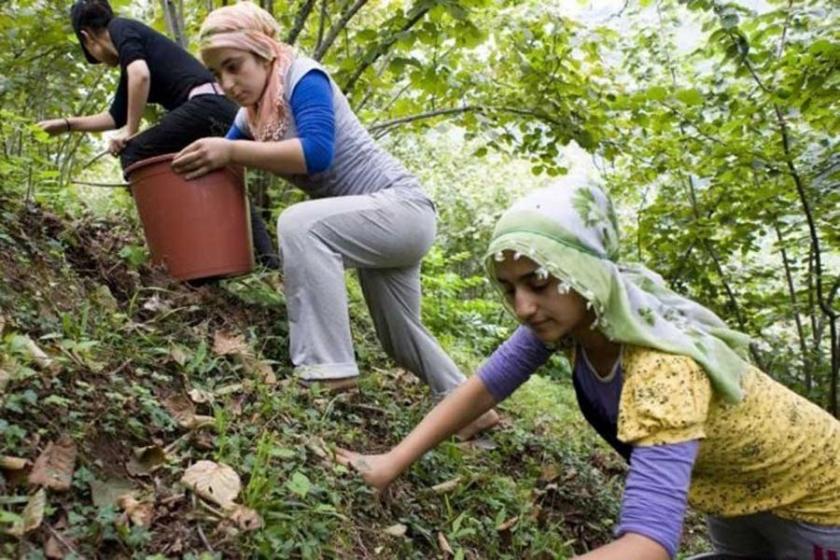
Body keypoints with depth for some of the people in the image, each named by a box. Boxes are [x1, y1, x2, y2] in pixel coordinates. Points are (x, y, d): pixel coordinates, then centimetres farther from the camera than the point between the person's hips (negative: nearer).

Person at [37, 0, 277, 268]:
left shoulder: (121, 28, 6)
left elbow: (141, 75, -14)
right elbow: (115, 116, 37)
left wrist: (131, 132, -7)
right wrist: (67, 124, 45)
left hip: (205, 106, -9)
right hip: (226, 112, 9)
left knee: (133, 155, 2)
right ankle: (267, 256, 18)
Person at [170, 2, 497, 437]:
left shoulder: (304, 78, -15)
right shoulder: (250, 115, 8)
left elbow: (317, 152, -30)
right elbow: (213, 165, 10)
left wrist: (232, 150, -31)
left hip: (403, 208, -9)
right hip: (380, 221, 10)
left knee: (301, 223, -33)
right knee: (399, 337, 19)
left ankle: (329, 373, -30)